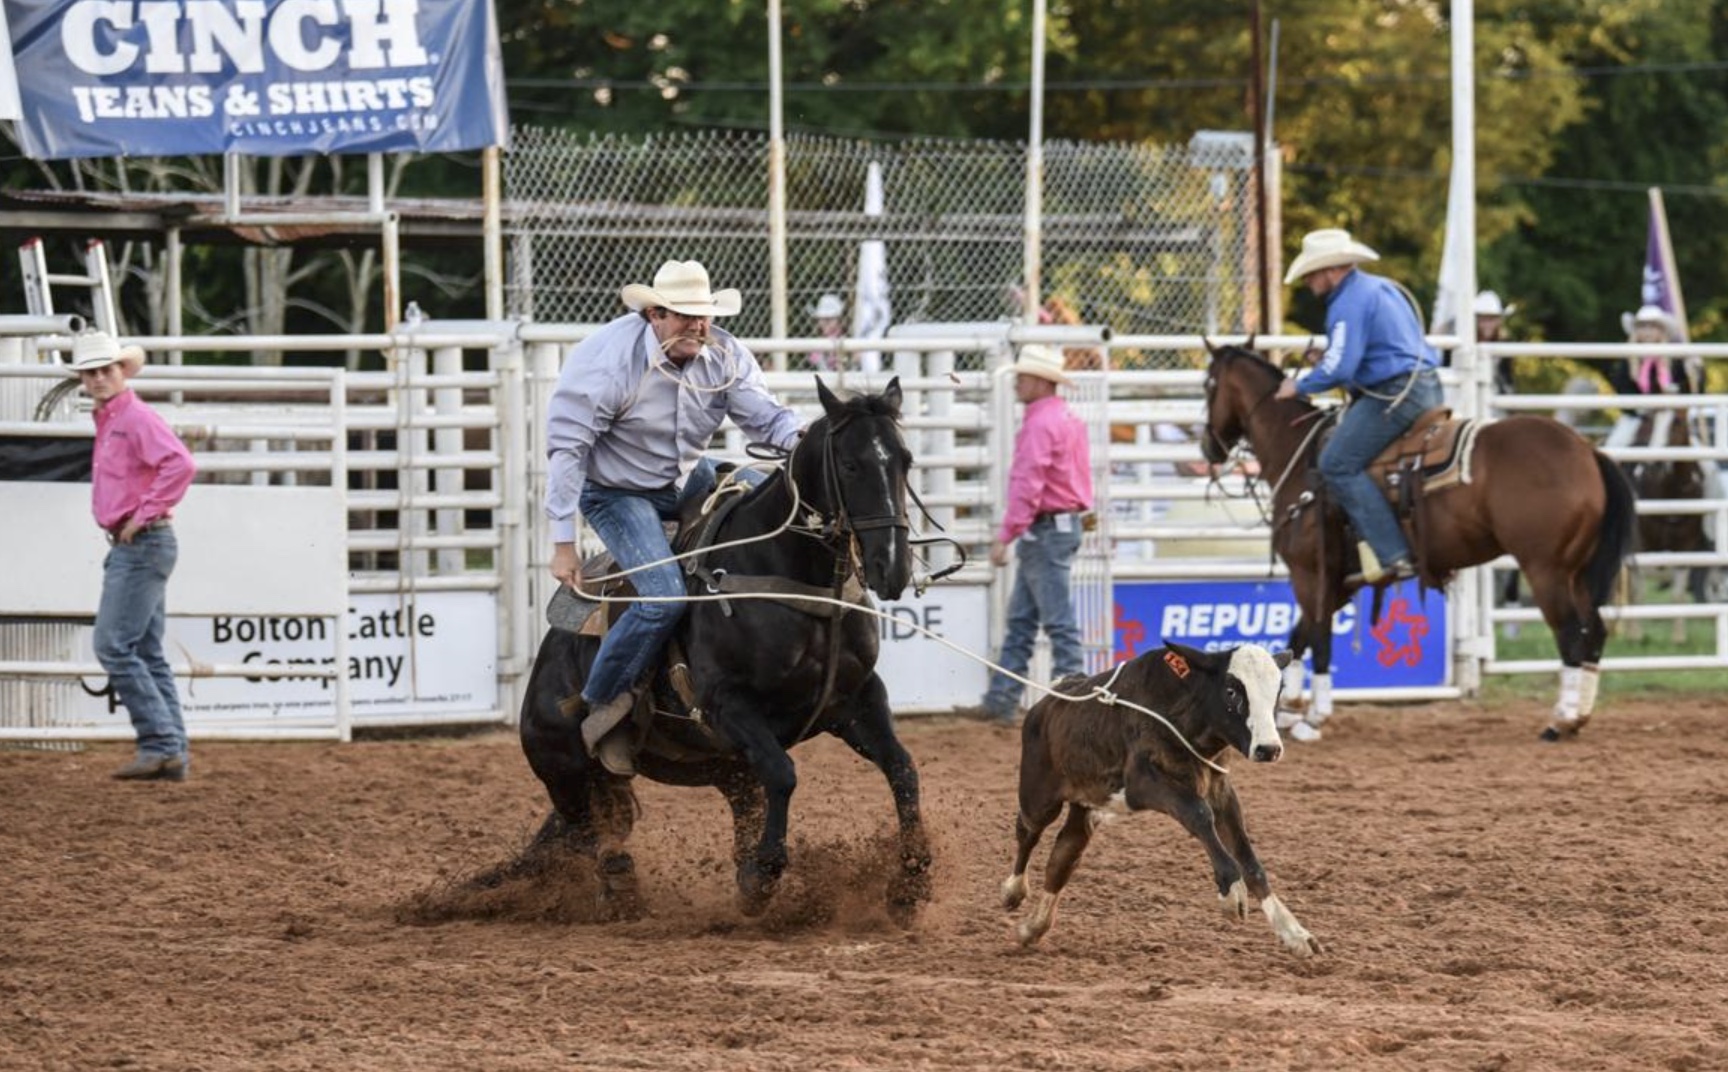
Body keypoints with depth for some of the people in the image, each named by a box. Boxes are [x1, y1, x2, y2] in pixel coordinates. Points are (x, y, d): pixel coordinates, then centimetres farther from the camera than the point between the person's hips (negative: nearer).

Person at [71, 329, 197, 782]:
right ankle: (173, 755, 10)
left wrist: (145, 515, -22)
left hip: (141, 544, -10)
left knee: (114, 646, -13)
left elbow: (180, 464, -29)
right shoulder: (106, 422, 16)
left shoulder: (137, 417, -14)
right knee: (146, 653, 10)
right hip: (128, 547, 10)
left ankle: (161, 743, -12)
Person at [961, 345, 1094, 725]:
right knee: (1020, 619, 12)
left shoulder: (1041, 424, -17)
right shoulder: (1066, 419, 16)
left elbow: (1028, 486, -23)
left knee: (1058, 621, -7)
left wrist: (1005, 536, -23)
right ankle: (1001, 700, 14)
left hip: (1045, 529, -11)